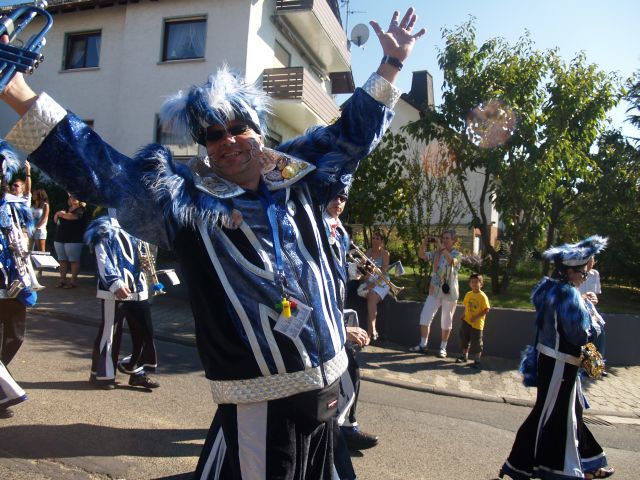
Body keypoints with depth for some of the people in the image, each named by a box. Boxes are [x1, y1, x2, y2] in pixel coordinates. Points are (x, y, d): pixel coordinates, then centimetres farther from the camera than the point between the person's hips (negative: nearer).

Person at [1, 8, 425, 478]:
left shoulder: (299, 181, 6)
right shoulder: (188, 201, -5)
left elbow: (354, 132, 16)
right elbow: (102, 170, -12)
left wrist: (391, 63, 19)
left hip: (328, 385, 5)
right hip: (260, 400, -4)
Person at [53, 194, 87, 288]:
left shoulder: (81, 209, -3)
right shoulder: (66, 209, 19)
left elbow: (71, 217, -21)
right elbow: (55, 220, 20)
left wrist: (61, 214, -3)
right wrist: (57, 214, -2)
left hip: (73, 240, -7)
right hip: (59, 239, 7)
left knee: (73, 261, -4)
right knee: (62, 260, 8)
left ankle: (73, 282, -2)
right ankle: (62, 280, 13)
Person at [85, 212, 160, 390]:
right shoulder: (105, 231, -6)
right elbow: (103, 260, -15)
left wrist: (145, 261, 1)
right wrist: (115, 283, -26)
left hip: (138, 289, 7)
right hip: (114, 291, -7)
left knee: (144, 332, 7)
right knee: (110, 332, 3)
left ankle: (137, 371, 21)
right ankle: (101, 374, 19)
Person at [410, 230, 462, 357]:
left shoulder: (457, 255, -4)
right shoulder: (436, 253, 7)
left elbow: (452, 261, -26)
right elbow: (421, 255, -2)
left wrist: (441, 247, -27)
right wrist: (424, 244, -18)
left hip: (449, 292, -4)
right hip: (434, 291, 4)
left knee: (446, 322, 6)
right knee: (425, 317, 2)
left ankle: (443, 348, 17)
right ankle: (423, 345, 14)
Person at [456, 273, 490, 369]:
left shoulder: (482, 296, -14)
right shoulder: (468, 294, 4)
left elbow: (486, 310, -15)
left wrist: (476, 317, -21)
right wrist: (464, 314, 2)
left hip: (477, 324, -6)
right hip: (466, 321, 6)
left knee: (476, 343, 1)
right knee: (464, 339, 17)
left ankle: (477, 360, 14)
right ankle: (464, 356, 34)